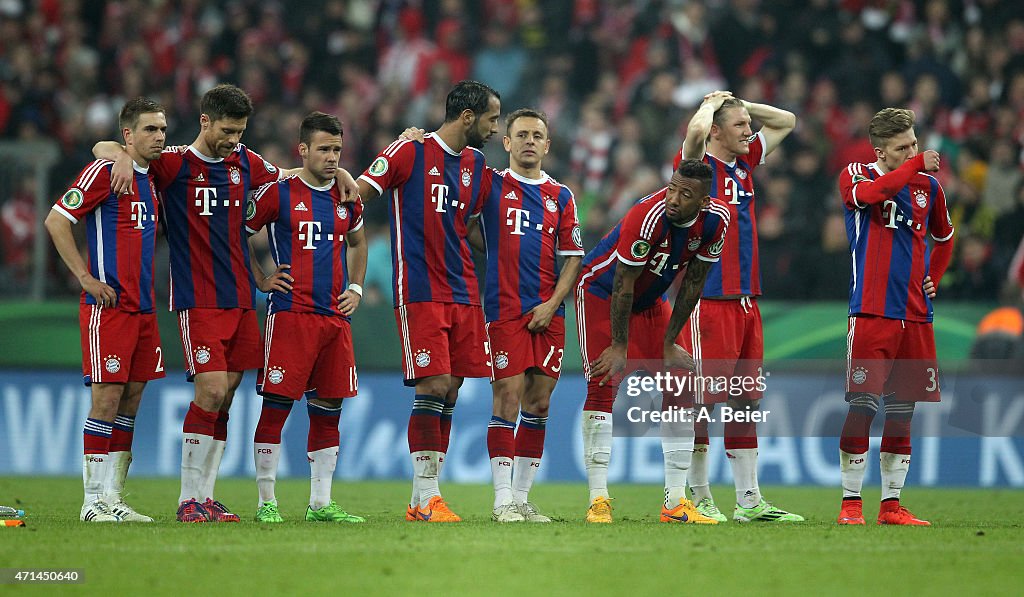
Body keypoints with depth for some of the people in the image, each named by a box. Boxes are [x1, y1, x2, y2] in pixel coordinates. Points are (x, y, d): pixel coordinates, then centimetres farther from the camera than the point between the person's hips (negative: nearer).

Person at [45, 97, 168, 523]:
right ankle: (93, 501, -5)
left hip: (143, 307, 8)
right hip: (108, 307, -8)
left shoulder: (151, 179, 13)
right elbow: (56, 221, -10)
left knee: (131, 399, 7)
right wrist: (86, 277, -13)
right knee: (107, 398, -8)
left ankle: (113, 499, 11)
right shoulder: (104, 171, -9)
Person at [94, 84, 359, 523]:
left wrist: (337, 172, 12)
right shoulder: (174, 163, -3)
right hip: (198, 301, -5)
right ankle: (189, 500, -6)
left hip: (241, 300, 5)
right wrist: (125, 157, -19)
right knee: (211, 391, -14)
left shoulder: (246, 163, 11)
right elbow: (103, 148, 3)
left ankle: (206, 498, 10)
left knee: (224, 400, 4)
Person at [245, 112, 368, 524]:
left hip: (335, 316, 5)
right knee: (276, 406, -6)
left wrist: (356, 288, 19)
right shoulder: (278, 194, -2)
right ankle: (266, 502, -1)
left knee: (328, 409, 6)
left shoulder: (347, 198, 14)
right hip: (290, 315, -5)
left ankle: (320, 503, 12)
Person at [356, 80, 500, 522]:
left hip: (463, 294, 7)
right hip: (420, 293, -7)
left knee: (450, 390, 4)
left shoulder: (475, 164, 14)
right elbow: (355, 197, -4)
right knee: (433, 386, -13)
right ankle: (427, 498, -9)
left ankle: (421, 499, 10)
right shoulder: (409, 151, -7)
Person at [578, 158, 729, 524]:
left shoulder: (714, 220, -16)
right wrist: (619, 346, -19)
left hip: (650, 302, 6)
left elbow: (692, 284, -4)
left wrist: (669, 342, -1)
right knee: (603, 385, -18)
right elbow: (623, 286, -26)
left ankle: (676, 503, 4)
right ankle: (598, 501, -16)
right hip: (602, 293, -6)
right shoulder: (648, 217, -34)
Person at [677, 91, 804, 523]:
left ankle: (749, 501, 10)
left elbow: (787, 122, 26)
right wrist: (711, 104, -7)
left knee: (746, 400, 7)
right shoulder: (698, 165, -6)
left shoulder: (745, 162, 15)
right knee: (703, 399, -4)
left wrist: (739, 104, 14)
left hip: (746, 300, 8)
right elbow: (696, 130, -28)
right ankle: (699, 498, 2)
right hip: (708, 300, -8)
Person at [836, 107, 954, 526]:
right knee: (863, 406, -10)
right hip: (872, 312, -5)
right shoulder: (856, 176, -1)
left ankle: (891, 505, 13)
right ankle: (850, 503, -4)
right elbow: (871, 192, -26)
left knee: (902, 411, 7)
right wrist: (917, 163, -19)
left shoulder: (928, 185, 13)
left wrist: (933, 279, 16)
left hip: (915, 315, 5)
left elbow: (944, 237, 30)